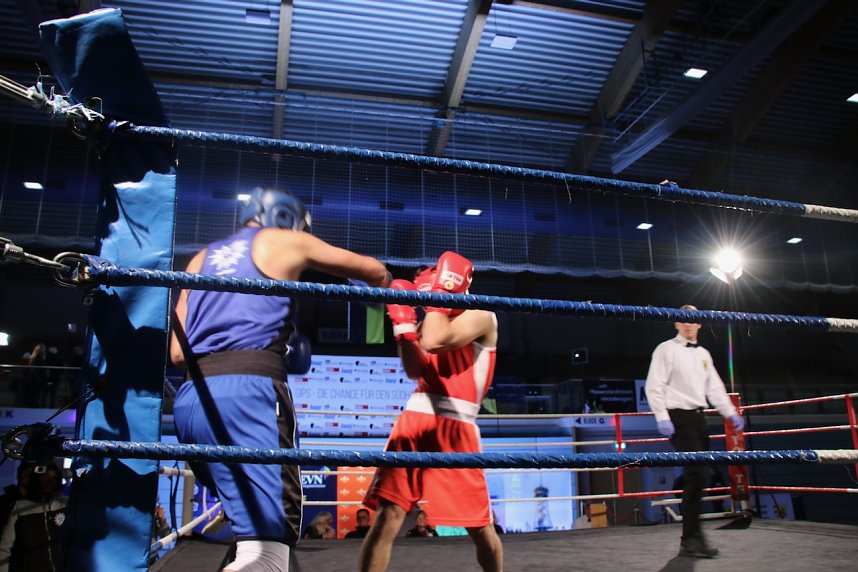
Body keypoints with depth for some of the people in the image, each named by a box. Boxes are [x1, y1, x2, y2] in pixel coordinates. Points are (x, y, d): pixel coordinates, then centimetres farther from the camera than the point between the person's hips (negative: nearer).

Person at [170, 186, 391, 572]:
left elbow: (178, 352, 19)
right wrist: (388, 287, 47)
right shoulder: (286, 241, 15)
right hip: (247, 391, -7)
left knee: (256, 525, 14)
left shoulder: (203, 258, 27)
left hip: (191, 397, 7)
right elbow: (372, 270, 26)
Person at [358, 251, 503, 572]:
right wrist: (403, 322, 3)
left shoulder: (481, 315, -4)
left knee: (480, 528, 4)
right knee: (387, 517, -5)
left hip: (454, 429, -5)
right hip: (414, 420, 5)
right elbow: (416, 371, 9)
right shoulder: (436, 319, 18)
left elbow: (434, 342, -21)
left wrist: (439, 294, -9)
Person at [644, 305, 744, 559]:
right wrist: (662, 418, -18)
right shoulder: (667, 349, -4)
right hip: (679, 417, -8)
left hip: (698, 417, 8)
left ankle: (691, 538, 17)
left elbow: (714, 387, 21)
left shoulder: (703, 354, 18)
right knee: (696, 473, -16)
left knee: (698, 475, 8)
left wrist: (731, 413, 11)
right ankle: (692, 539, -10)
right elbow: (654, 386, -10)